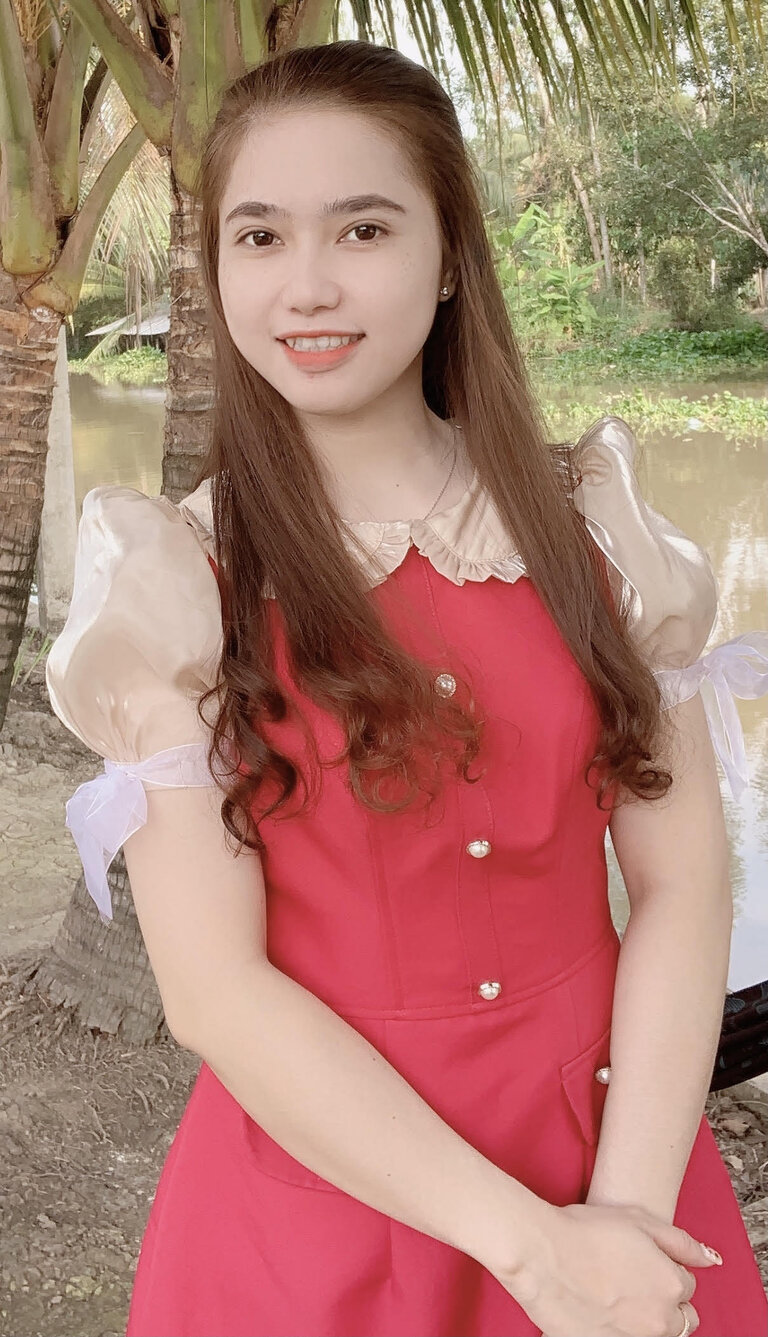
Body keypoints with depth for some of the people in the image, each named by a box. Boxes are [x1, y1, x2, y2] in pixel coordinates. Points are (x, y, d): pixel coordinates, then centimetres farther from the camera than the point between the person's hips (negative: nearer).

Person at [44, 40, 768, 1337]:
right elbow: (214, 988, -14)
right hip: (322, 1182, -2)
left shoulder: (594, 525, -4)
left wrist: (626, 1206, -15)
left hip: (621, 1156, 2)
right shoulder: (180, 587, -10)